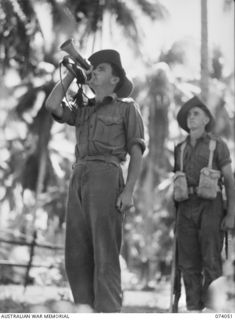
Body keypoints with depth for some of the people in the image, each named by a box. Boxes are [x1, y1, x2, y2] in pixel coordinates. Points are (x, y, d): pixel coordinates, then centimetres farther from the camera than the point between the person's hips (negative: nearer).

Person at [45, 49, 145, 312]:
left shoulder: (126, 107, 11)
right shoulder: (82, 111, 27)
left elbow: (136, 153, 3)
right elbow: (52, 106, 8)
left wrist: (128, 191, -11)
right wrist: (71, 73, 20)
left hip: (107, 177, -6)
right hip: (78, 180, 6)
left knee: (105, 253, -14)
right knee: (76, 254, -2)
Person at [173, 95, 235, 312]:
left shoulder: (218, 145, 4)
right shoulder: (179, 149, 16)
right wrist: (175, 215, 11)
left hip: (210, 207, -4)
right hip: (186, 208, 4)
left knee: (211, 261, -10)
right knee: (188, 262, -1)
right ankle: (193, 309, 4)